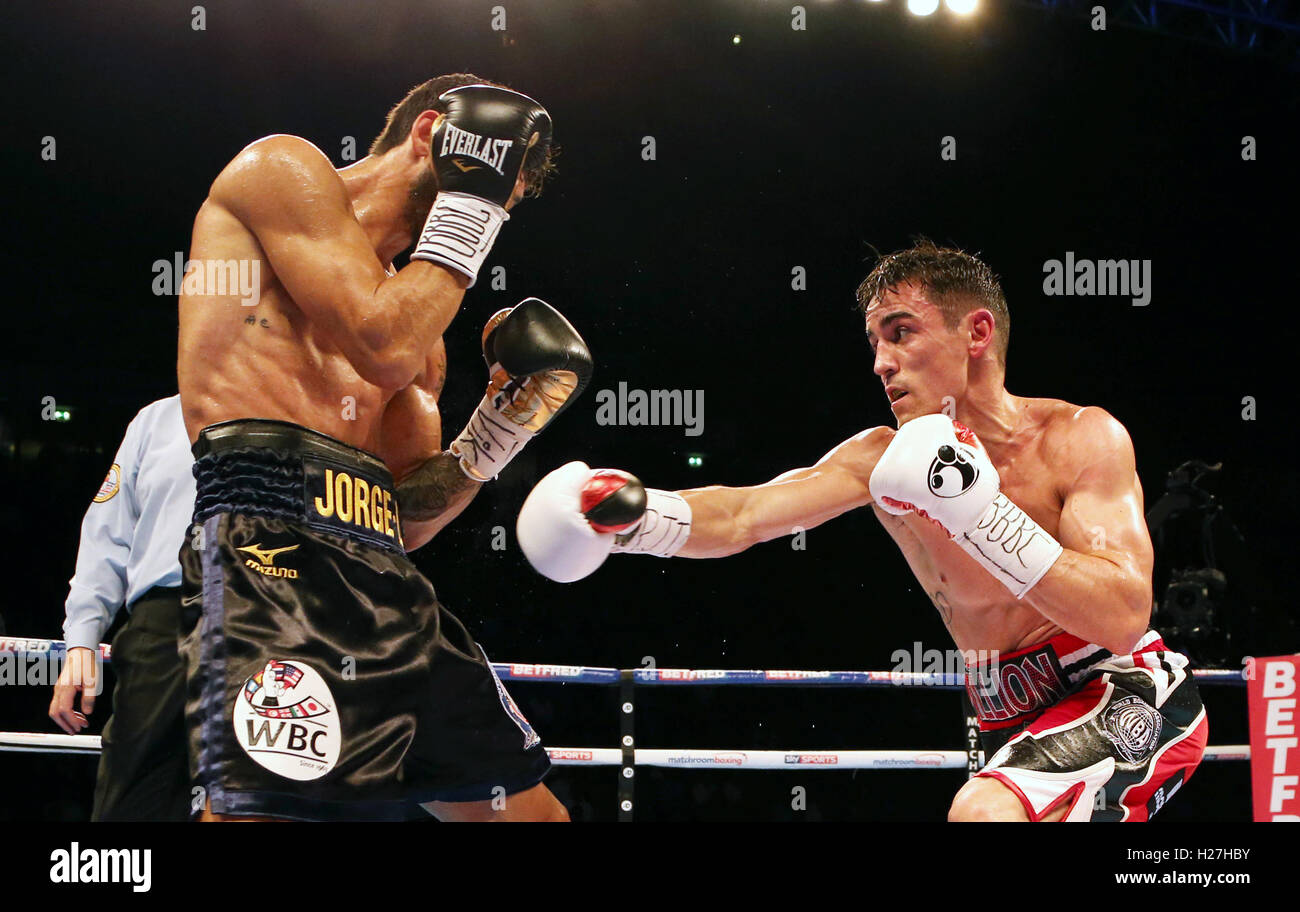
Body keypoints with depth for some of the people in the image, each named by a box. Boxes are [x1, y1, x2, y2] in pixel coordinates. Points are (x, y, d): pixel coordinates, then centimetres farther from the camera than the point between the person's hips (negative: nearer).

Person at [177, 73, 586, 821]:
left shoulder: (424, 328, 28)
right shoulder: (286, 168, 7)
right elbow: (386, 349, -9)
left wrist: (498, 431, 9)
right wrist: (469, 198, 3)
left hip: (379, 571, 9)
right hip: (272, 542, -9)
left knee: (529, 808, 10)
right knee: (270, 805, -29)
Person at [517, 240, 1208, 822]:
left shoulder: (1082, 438, -13)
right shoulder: (883, 460, 1)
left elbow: (1124, 617, -23)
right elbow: (742, 516, -9)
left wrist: (981, 513, -28)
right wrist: (635, 514, -29)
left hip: (1126, 697, -6)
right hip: (1017, 722, 6)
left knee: (984, 811, -31)